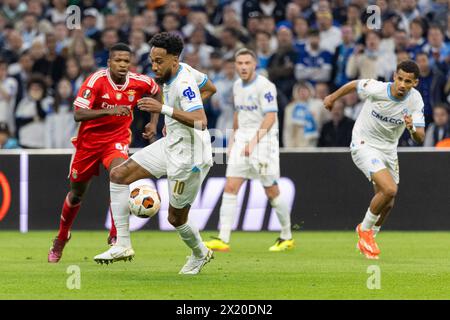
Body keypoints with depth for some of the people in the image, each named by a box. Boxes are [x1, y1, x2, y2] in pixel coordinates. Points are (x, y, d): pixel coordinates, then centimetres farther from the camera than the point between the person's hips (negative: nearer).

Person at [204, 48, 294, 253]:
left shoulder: (264, 86, -12)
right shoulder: (237, 86, 12)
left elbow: (270, 117, -18)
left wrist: (254, 140, -25)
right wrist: (233, 138, 22)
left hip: (263, 140, -7)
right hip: (242, 140, 7)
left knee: (272, 192, 1)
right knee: (230, 187, -5)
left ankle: (287, 237, 18)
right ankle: (223, 240, -8)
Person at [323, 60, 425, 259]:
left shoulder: (415, 100, -15)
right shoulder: (375, 89, -25)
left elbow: (420, 139, -17)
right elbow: (354, 85, -2)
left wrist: (412, 128, -40)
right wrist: (333, 97, 13)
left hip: (389, 149, 5)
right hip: (364, 145, -5)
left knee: (387, 204, 12)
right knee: (389, 189, -24)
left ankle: (368, 239, 40)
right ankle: (365, 230, 0)